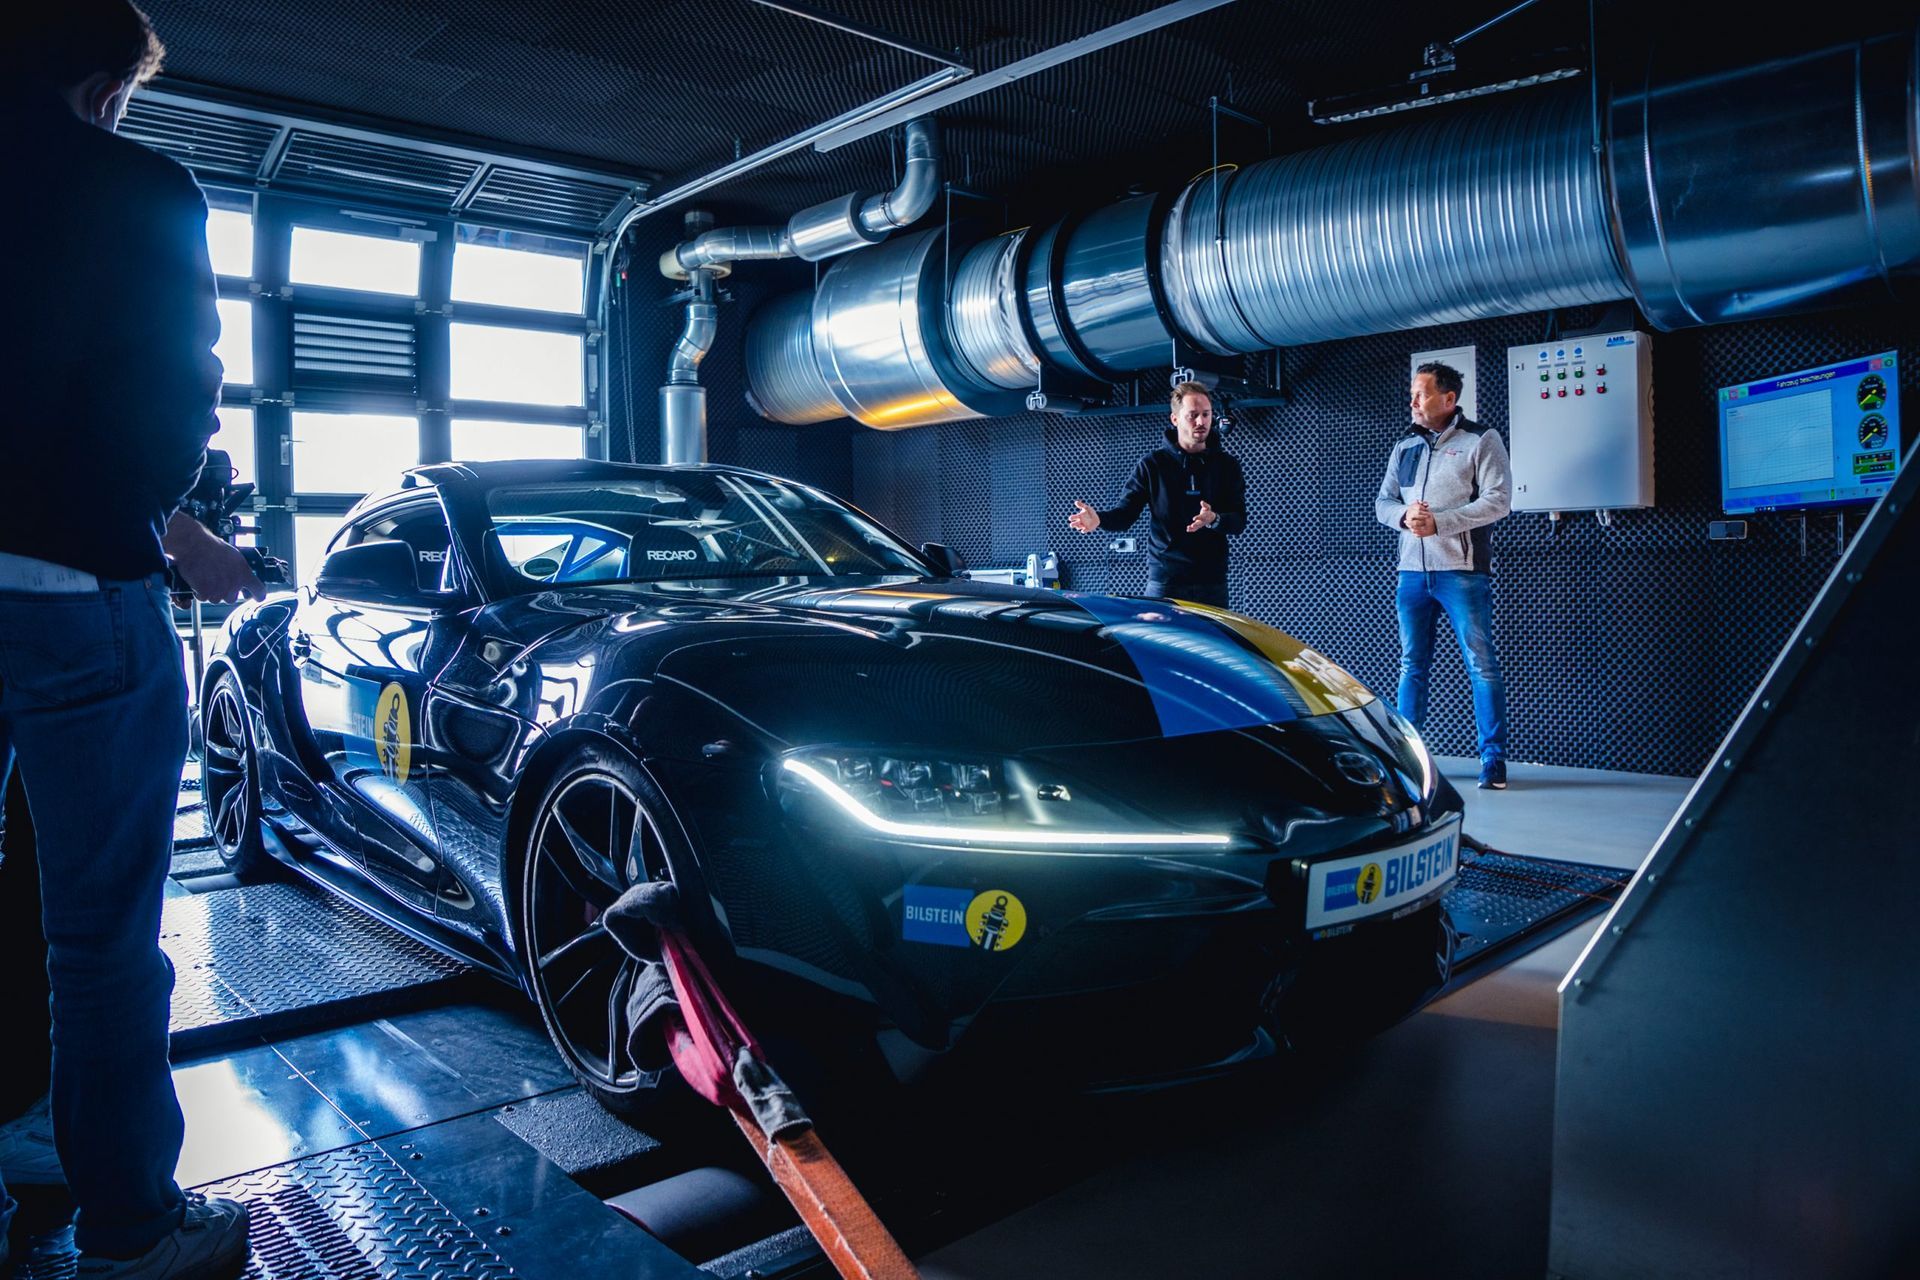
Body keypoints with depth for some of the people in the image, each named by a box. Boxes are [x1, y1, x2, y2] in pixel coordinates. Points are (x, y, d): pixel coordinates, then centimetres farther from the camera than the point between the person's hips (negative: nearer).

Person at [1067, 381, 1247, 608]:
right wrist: (1100, 519, -24)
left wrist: (1214, 519, -22)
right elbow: (1125, 513, -1)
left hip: (1212, 582, 2)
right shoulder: (1153, 464, 3)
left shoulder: (1227, 465, 6)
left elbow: (1239, 521, 0)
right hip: (1165, 581, -2)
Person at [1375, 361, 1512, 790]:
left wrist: (1439, 522, -17)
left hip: (1461, 572, -5)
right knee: (1411, 665, 9)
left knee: (1481, 666, -5)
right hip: (1412, 570, 5)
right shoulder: (1405, 446, 15)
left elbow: (1498, 500, -9)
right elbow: (1383, 502, 14)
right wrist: (1404, 515, -9)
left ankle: (1493, 761, 1)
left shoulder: (1481, 440, -1)